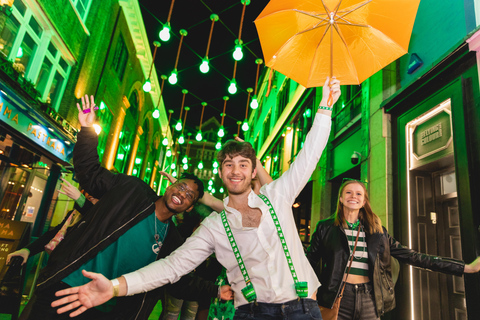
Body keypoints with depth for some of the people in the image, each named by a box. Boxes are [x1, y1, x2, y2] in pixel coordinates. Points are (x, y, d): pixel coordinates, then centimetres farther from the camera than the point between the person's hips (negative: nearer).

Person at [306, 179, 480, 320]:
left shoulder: (376, 231, 7)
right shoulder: (326, 227, 0)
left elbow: (410, 255, 6)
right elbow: (309, 261, 2)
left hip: (369, 300, 2)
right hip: (338, 298, -2)